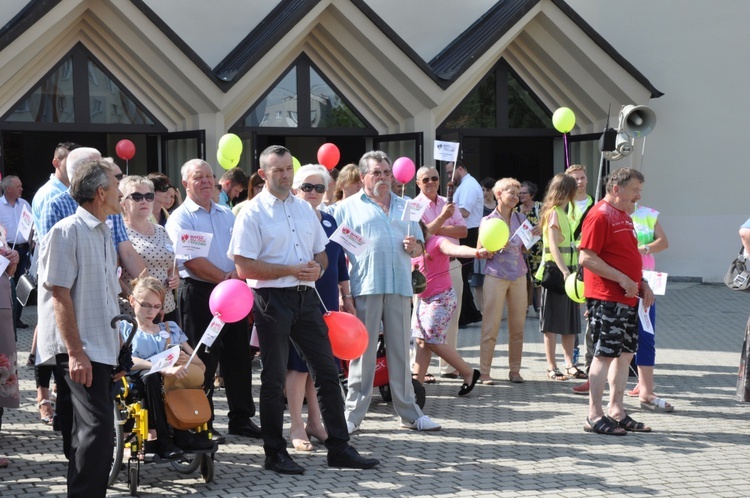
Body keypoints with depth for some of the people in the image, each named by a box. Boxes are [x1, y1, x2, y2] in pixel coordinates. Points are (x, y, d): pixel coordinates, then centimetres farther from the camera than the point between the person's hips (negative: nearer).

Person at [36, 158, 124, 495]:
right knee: (97, 428, -14)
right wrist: (76, 352, -21)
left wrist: (117, 346, 21)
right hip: (81, 351, -9)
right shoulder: (67, 232, -12)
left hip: (103, 347, 9)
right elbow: (60, 296, -17)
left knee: (95, 429, 11)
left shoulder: (104, 233, 15)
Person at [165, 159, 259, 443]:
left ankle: (241, 418, 19)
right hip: (199, 294, -6)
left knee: (239, 356, 9)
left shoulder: (227, 215, 16)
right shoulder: (181, 218, -4)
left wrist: (238, 273, -11)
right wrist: (224, 279, -15)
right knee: (203, 360, -2)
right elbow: (191, 260, -14)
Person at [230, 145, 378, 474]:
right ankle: (275, 453, 13)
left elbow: (321, 253, 20)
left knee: (327, 371, 6)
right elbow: (244, 267, -13)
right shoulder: (253, 214, -6)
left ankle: (339, 447, 14)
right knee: (274, 379, 3)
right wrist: (292, 270, -15)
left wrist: (318, 268, -4)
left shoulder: (305, 209, 13)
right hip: (272, 299, -5)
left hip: (306, 296, 6)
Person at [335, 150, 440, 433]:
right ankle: (353, 415, 5)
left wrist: (413, 247, -3)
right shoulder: (348, 207, 6)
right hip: (365, 289, -4)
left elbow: (419, 248, 21)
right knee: (363, 352, -1)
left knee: (400, 351, 8)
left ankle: (409, 413, 15)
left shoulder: (405, 207, 19)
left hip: (399, 287, 4)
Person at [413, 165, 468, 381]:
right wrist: (443, 217, -20)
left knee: (451, 319, 10)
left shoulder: (448, 203, 13)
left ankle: (449, 367, 19)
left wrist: (438, 228, -10)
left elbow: (463, 230, 2)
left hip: (452, 266, 6)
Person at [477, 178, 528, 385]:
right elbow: (480, 251, -1)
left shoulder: (520, 219, 11)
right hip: (496, 276, -4)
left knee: (517, 326, 6)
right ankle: (484, 371, -1)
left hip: (518, 276, 4)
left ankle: (515, 370, 14)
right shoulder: (488, 221, 0)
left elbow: (525, 249, 16)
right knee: (490, 326, -5)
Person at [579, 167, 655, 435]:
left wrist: (642, 283, 13)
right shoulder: (600, 215, -13)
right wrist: (623, 280, -21)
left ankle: (616, 411, 22)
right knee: (605, 354, -6)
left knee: (625, 353, 13)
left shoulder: (625, 216, 18)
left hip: (628, 298, 10)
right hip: (606, 299, -10)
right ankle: (595, 417, 0)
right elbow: (587, 258, -20)